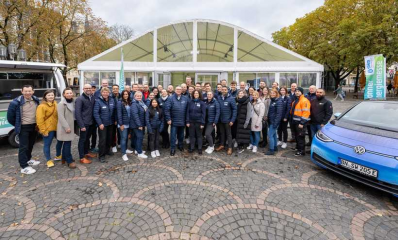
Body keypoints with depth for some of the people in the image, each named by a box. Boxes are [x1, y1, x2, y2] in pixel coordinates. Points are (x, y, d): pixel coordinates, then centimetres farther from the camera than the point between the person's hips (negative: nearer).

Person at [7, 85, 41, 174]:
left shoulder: (36, 100, 2)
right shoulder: (16, 102, -16)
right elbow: (10, 115, -8)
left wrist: (37, 123, 13)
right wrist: (17, 125, 0)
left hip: (34, 126, 6)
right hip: (23, 128, -6)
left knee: (31, 144, 20)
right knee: (23, 146, -2)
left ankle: (28, 160, 38)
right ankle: (24, 167, 3)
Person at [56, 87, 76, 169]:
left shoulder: (73, 102, 10)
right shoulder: (62, 104, -13)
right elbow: (61, 117, -18)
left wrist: (70, 126, 13)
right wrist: (66, 127, -21)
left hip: (71, 126, 7)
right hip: (64, 127, -7)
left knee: (66, 143, 14)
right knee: (67, 143, -5)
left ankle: (64, 158, 25)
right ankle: (69, 161, 1)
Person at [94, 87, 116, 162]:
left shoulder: (112, 100, 2)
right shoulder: (98, 101, -12)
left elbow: (114, 110, 9)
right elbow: (95, 113, -14)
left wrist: (115, 120, 4)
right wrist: (100, 123, -18)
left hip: (110, 123, 5)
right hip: (102, 124, -5)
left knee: (109, 138, 17)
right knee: (103, 139, -4)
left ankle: (107, 150, 37)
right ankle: (101, 156, 6)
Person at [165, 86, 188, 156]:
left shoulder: (185, 99, 2)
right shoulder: (171, 98, -6)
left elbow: (187, 110, 5)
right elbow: (167, 109, -10)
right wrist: (168, 119, -14)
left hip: (182, 121, 3)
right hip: (174, 121, -3)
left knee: (181, 135, 17)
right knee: (173, 136, 1)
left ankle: (181, 146, 35)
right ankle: (172, 149, 11)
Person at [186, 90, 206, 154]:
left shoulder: (202, 103, -2)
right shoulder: (190, 102, 4)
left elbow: (203, 113, -5)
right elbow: (188, 112, 3)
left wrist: (202, 123, -10)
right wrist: (187, 121, -4)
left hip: (199, 122, -2)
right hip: (191, 121, 2)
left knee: (199, 135, 7)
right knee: (192, 135, 9)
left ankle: (199, 148, 16)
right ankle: (192, 148, 20)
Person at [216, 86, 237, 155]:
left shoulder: (231, 99, -9)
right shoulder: (219, 98, 1)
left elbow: (235, 110, -9)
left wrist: (232, 120, -13)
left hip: (227, 120, -3)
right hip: (220, 120, 3)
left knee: (228, 134, 6)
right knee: (222, 133, 15)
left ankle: (230, 148, 14)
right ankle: (222, 145, 29)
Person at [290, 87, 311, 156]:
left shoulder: (304, 101, -14)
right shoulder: (295, 100, 16)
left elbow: (306, 113, -20)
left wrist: (302, 123, -22)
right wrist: (292, 119, 17)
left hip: (300, 122, -9)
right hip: (295, 121, 9)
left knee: (300, 136, -5)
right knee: (297, 135, 19)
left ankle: (301, 151, 2)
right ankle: (298, 147, 34)